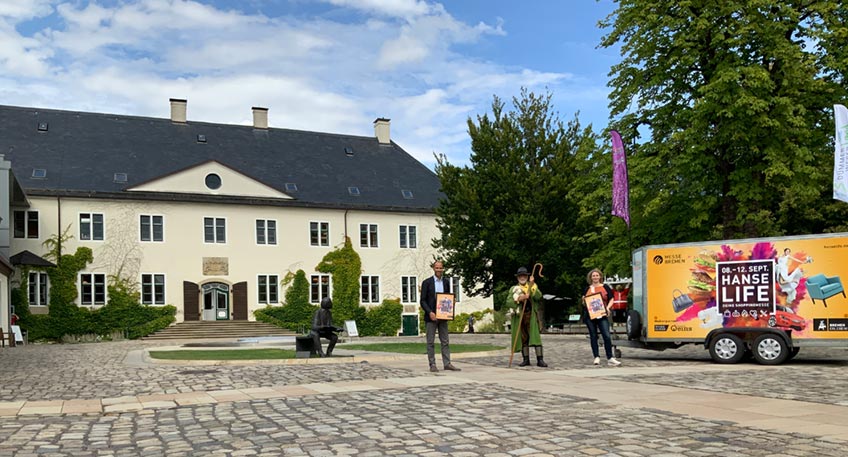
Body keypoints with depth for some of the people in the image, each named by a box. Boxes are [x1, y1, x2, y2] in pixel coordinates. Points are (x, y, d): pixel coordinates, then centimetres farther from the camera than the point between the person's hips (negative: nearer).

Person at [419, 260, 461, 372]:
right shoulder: (427, 282, -3)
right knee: (431, 342, 1)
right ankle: (432, 364, 5)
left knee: (445, 341, 5)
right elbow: (422, 301, -4)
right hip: (430, 317, -4)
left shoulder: (446, 281, 9)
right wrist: (430, 312, -16)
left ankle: (447, 363, 8)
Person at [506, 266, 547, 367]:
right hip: (519, 316, 2)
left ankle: (540, 360, -9)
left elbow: (538, 296, -12)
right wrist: (518, 299, -16)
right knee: (523, 338, 5)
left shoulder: (533, 286, 8)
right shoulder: (514, 289, 10)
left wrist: (532, 285, -19)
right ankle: (526, 359, 13)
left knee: (536, 336, -9)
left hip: (531, 316, -2)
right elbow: (508, 303, -2)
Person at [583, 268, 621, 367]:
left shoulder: (605, 287, 8)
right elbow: (584, 302, 18)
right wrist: (584, 302, -5)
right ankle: (596, 357, 14)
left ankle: (610, 358, -9)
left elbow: (611, 299, 5)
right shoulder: (587, 289, 14)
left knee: (607, 336, -11)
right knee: (593, 336, 6)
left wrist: (608, 307, -12)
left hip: (602, 315, -2)